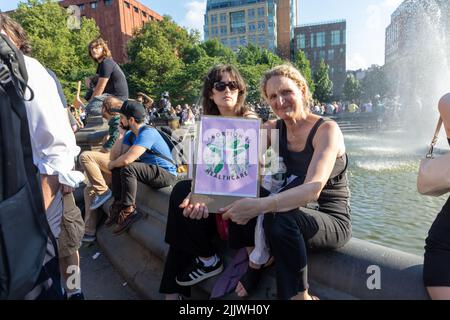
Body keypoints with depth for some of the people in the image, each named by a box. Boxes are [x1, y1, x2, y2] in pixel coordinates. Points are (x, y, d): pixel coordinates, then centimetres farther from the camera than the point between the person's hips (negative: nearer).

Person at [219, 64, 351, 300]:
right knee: (242, 206, -19)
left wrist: (260, 205, -44)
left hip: (333, 222, -4)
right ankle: (254, 266, -3)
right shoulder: (273, 129, 2)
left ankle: (299, 294, -13)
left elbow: (313, 190, -30)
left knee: (279, 217, -34)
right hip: (294, 213, 5)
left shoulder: (326, 129, -15)